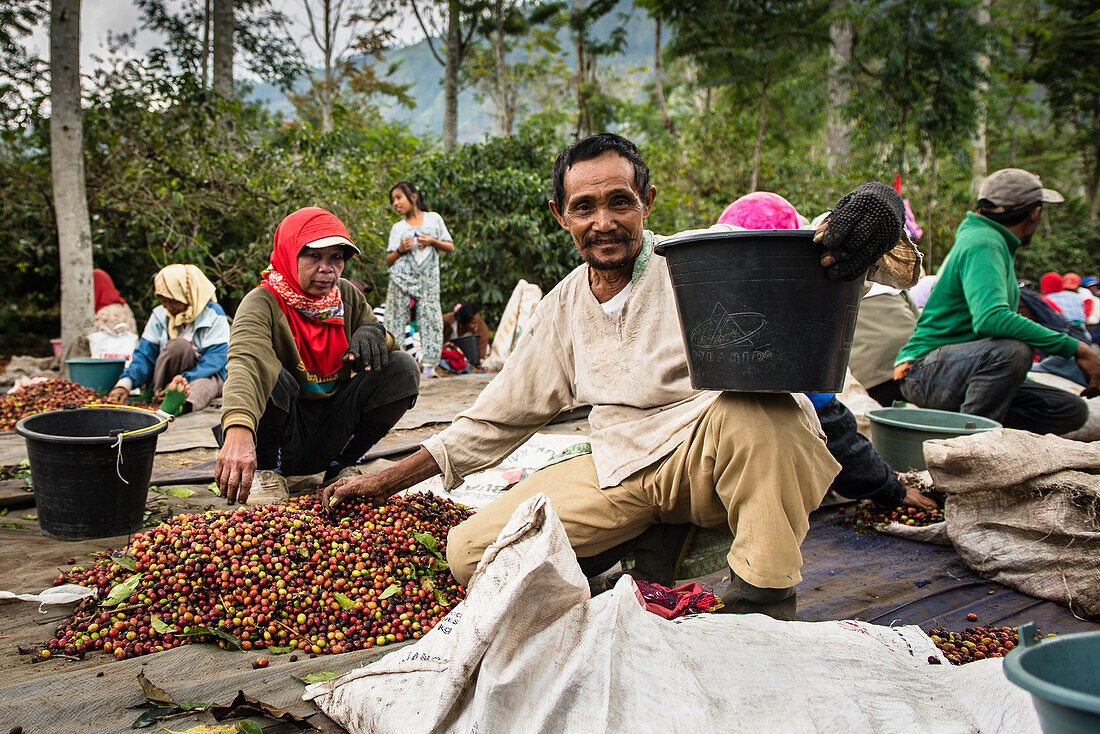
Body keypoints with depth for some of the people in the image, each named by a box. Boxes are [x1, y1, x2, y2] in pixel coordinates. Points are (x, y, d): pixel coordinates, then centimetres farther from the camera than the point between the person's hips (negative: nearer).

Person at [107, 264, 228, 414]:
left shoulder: (213, 315, -7)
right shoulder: (160, 315, 4)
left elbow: (215, 359, -16)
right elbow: (144, 354, 3)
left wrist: (184, 380, -29)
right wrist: (124, 383, -15)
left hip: (206, 375, -3)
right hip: (167, 377, 3)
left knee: (209, 383, -41)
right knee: (178, 345, -29)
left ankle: (184, 404, -74)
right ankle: (160, 398, -39)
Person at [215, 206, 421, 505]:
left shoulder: (348, 296, 1)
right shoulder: (262, 302, -17)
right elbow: (244, 361, -38)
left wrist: (373, 333, -21)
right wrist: (238, 433, -58)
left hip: (332, 431, 5)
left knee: (403, 368, -13)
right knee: (267, 371, -33)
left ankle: (341, 465, 2)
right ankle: (266, 470, -6)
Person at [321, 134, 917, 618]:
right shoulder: (562, 309, 11)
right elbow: (499, 416, 18)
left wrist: (845, 247, -45)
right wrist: (385, 482, 17)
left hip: (716, 456, -3)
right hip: (622, 471, 4)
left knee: (750, 405, -38)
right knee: (470, 550, -9)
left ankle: (764, 601, -18)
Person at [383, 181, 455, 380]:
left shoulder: (434, 219, 13)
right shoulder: (398, 228, 14)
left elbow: (450, 247, 12)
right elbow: (388, 261, 11)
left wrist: (433, 241, -5)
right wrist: (400, 250, -8)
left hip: (427, 277, -1)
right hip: (402, 276, 1)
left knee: (429, 317, -6)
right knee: (397, 317, -6)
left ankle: (429, 364, -4)